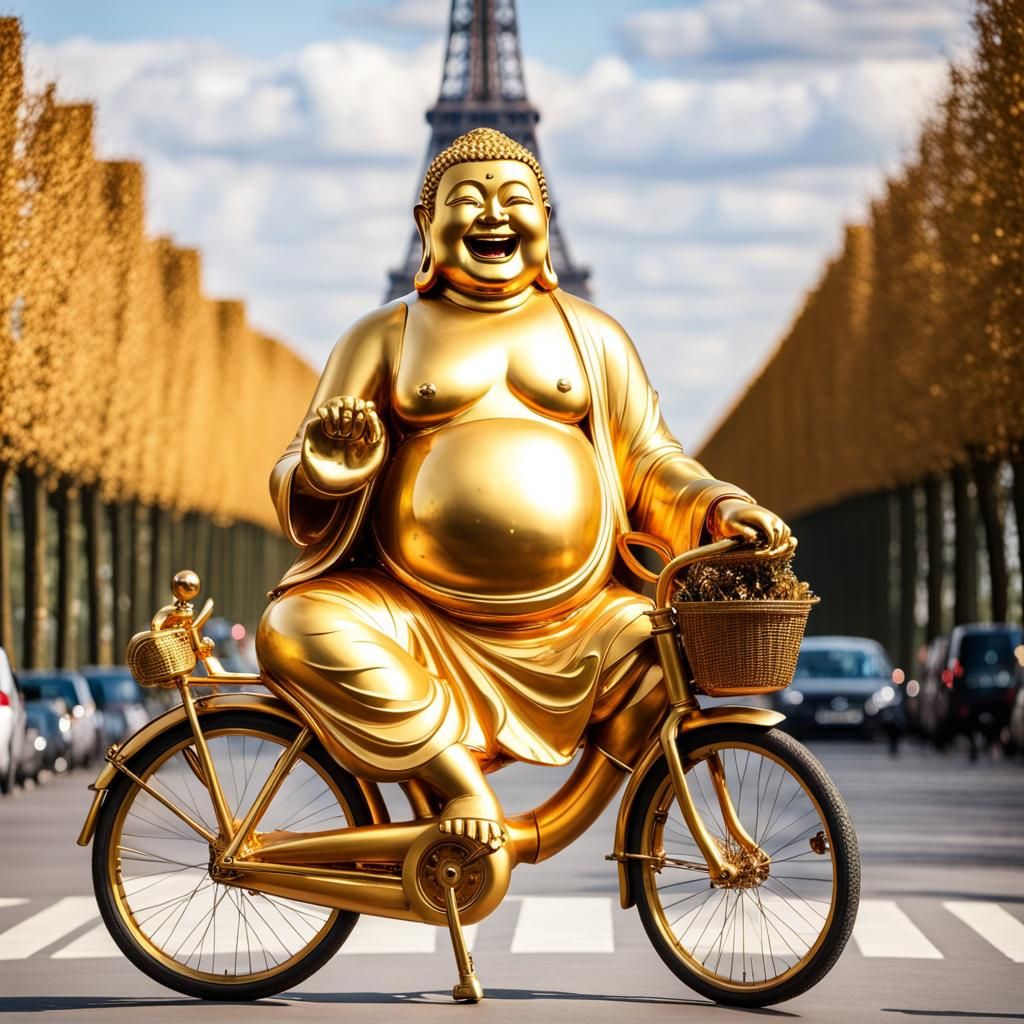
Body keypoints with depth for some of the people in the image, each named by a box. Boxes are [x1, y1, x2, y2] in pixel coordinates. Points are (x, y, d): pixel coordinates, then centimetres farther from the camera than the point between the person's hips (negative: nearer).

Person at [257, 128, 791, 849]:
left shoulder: (593, 334, 15)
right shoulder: (385, 336, 10)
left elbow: (652, 464, 14)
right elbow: (294, 489, 6)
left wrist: (720, 507, -7)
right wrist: (330, 464, -18)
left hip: (577, 628, 1)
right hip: (420, 622, -1)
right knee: (297, 631, -28)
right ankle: (460, 781, -21)